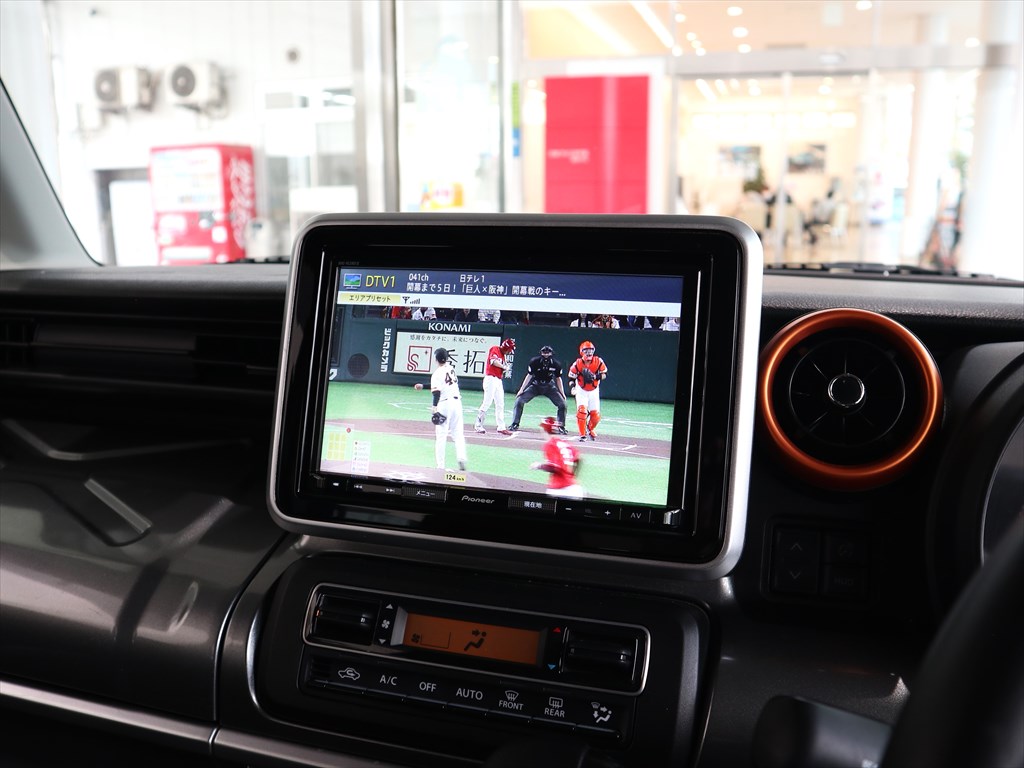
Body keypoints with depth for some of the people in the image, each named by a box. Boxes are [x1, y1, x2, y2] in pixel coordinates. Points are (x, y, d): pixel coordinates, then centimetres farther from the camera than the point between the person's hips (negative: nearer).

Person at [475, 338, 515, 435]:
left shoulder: (502, 354, 21)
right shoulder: (495, 349, -4)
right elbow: (494, 361, -21)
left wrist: (505, 367, -1)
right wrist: (504, 366, -10)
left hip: (498, 380, 9)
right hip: (491, 379, -9)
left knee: (500, 404, 7)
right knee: (487, 402, -10)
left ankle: (501, 427, 9)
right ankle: (478, 426, -3)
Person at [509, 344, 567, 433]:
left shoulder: (556, 364, -14)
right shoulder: (535, 361, -18)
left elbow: (558, 379, 0)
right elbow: (529, 375, -7)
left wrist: (562, 393, 0)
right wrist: (521, 389, -10)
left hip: (549, 387, 1)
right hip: (535, 386, -1)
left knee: (562, 404, -9)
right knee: (519, 400, -14)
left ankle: (561, 427, 9)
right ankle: (514, 425, -2)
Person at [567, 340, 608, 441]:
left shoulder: (598, 362, -14)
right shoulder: (577, 364, -17)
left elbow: (605, 375, -12)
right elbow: (571, 377, -9)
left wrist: (594, 376, -30)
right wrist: (572, 387, -28)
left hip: (594, 391, 2)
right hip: (581, 391, -2)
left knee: (595, 415, 1)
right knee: (582, 410, -22)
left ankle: (590, 429, 34)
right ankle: (582, 434, -9)